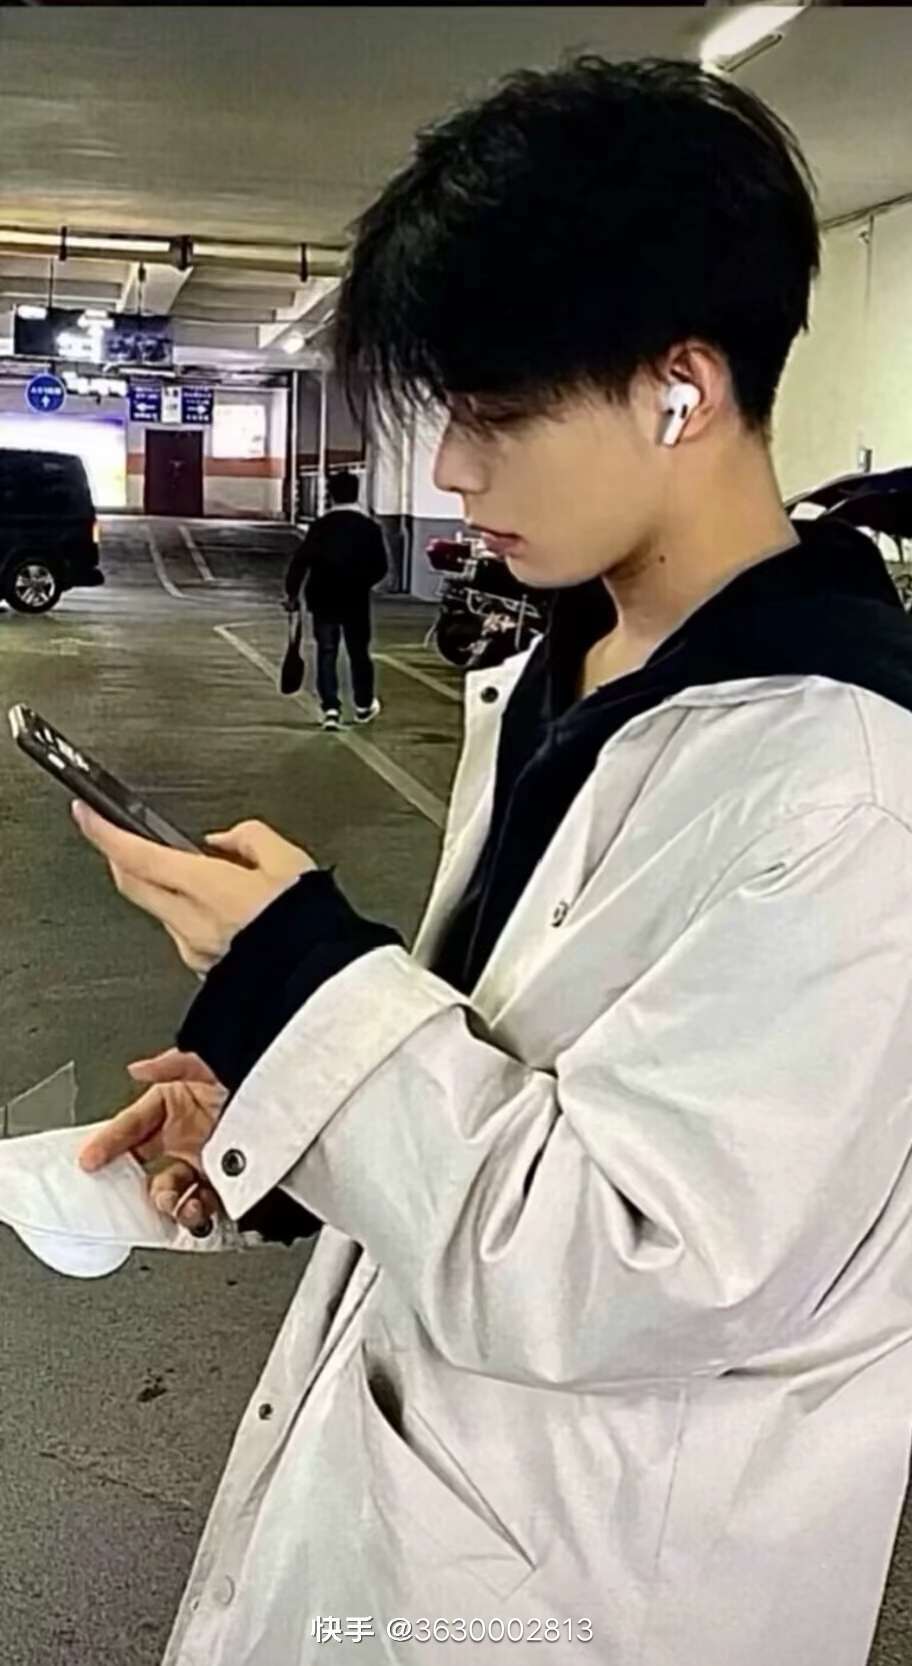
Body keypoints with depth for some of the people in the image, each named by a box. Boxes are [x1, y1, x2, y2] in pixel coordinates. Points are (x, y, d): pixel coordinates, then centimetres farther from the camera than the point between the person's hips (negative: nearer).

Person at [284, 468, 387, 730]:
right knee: (359, 652, 14)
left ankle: (331, 708, -8)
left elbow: (300, 560, -10)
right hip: (356, 600, 0)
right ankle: (364, 705, 26)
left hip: (324, 599, 0)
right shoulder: (368, 527, -4)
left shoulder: (320, 526, -5)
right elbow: (380, 567, -2)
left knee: (326, 653, 3)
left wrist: (291, 592, -2)